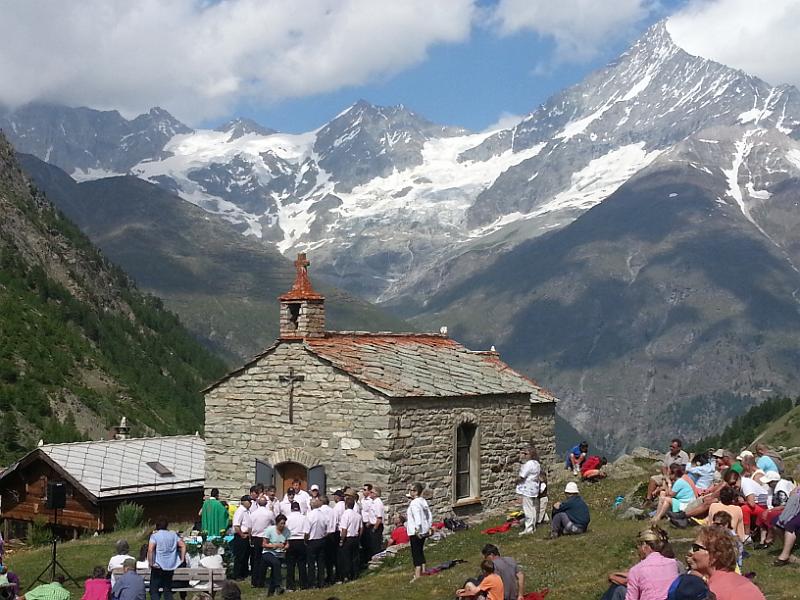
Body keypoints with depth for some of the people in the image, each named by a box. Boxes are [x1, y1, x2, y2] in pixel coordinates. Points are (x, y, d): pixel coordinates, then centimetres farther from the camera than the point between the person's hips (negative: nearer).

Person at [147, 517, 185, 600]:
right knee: (168, 590, 15)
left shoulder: (154, 536, -8)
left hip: (158, 566, -5)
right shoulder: (173, 534, 6)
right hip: (171, 567, 5)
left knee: (154, 590, 3)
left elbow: (150, 550, -22)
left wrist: (150, 563, -14)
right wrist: (182, 559, 8)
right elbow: (183, 546, 4)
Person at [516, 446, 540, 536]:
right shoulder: (536, 463, 10)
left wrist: (517, 480, 1)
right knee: (533, 508, 15)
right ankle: (533, 526, 23)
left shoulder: (528, 464, -20)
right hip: (534, 489, 10)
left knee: (528, 509, -6)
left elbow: (521, 477, -21)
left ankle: (528, 529, -4)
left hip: (527, 489, -10)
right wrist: (522, 458, 9)